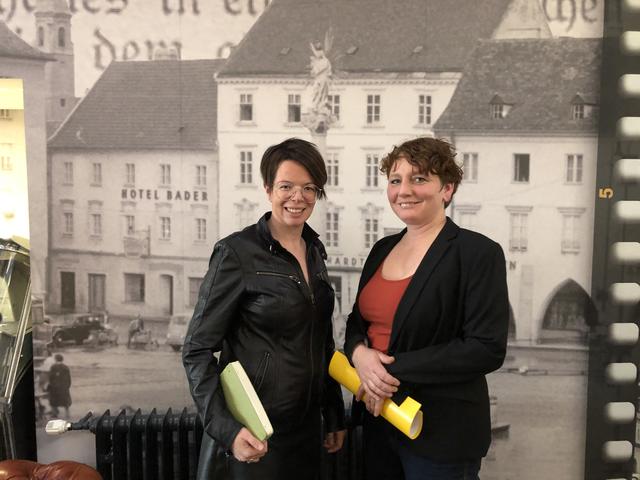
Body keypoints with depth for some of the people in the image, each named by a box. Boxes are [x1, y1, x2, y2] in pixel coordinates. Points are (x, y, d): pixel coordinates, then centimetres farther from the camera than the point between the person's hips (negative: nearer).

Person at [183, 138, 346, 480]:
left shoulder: (314, 250, 5)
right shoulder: (237, 252, -14)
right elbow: (197, 350, -14)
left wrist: (334, 413, 16)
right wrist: (226, 428, -24)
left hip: (308, 424, 6)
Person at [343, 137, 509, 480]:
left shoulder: (479, 253, -13)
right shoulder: (383, 249, 8)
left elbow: (487, 348, -19)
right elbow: (358, 320, 14)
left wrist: (395, 370, -19)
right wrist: (359, 354, -10)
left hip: (442, 431, -6)